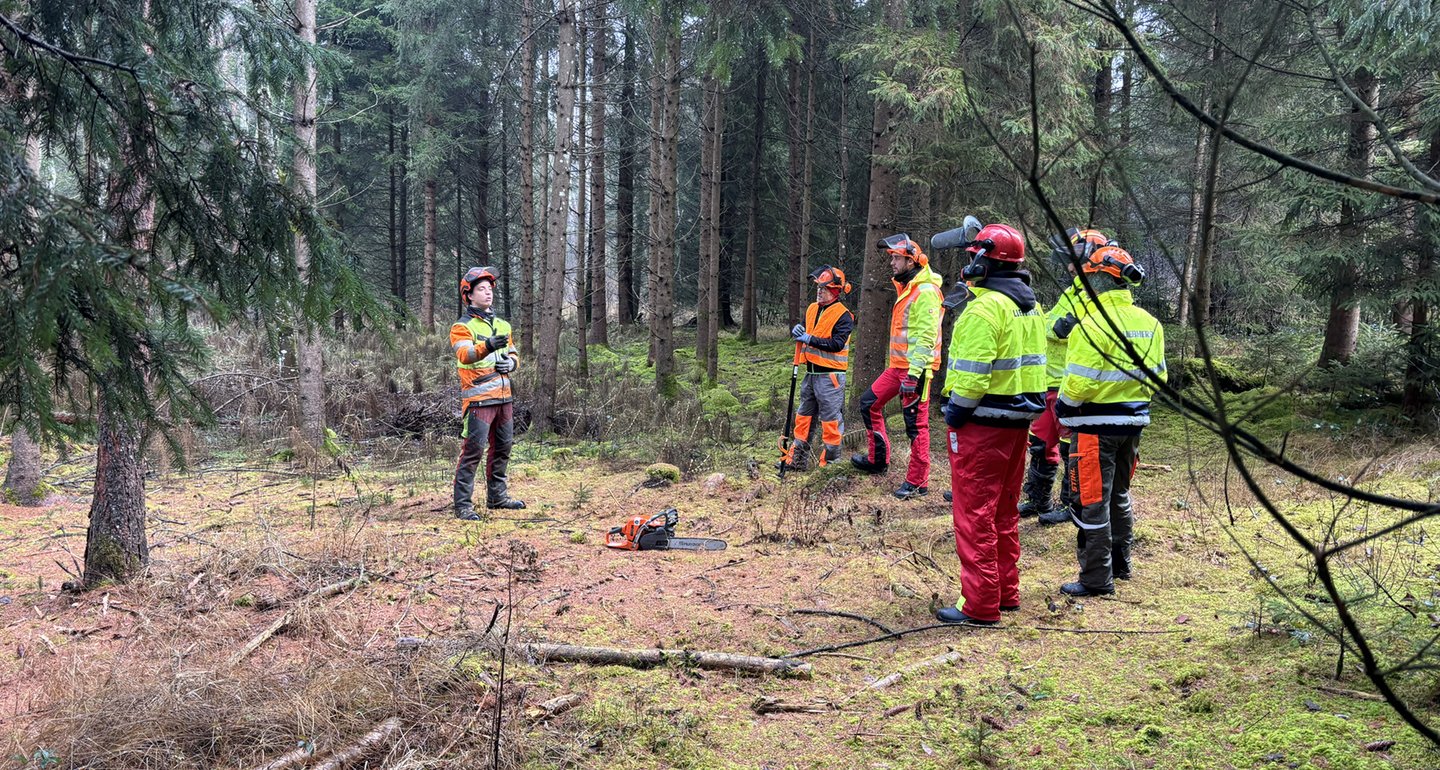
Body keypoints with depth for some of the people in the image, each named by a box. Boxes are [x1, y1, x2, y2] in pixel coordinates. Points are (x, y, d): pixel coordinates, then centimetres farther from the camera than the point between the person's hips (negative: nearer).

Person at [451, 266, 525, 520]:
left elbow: (514, 355, 24)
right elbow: (464, 354, -25)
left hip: (504, 397, 7)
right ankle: (463, 504, -7)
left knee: (503, 448, 14)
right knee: (473, 450, -10)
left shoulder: (503, 325, 17)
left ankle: (497, 496, 27)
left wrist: (510, 363, 0)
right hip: (478, 399, -7)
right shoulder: (462, 327, -6)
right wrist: (487, 346, -45)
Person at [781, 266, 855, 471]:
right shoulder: (812, 309, 12)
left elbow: (837, 343, -21)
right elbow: (802, 332, 19)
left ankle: (830, 462, 7)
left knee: (831, 419, -2)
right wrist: (797, 330, -5)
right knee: (804, 416, 14)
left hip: (830, 375, -8)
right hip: (811, 372, 8)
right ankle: (797, 459, 23)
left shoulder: (843, 315, -11)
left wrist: (810, 339, -21)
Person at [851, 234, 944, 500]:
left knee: (916, 423, -4)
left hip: (915, 369, -10)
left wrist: (914, 374, -25)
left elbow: (926, 337, -22)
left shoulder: (926, 292, -16)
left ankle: (918, 482, 5)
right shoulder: (906, 288, 16)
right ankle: (877, 459, 25)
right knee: (869, 403, 14)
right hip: (897, 366, 10)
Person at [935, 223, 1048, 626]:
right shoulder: (1031, 306, 12)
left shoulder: (986, 307, -18)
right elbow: (1029, 362, 13)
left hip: (982, 424, -9)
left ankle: (979, 603, -1)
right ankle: (1006, 591, 26)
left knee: (974, 511, -3)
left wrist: (956, 410, -13)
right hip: (1019, 419, 9)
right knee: (1005, 509, 17)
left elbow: (974, 371, -24)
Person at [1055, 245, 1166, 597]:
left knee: (1092, 501, 0)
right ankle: (1119, 564, 35)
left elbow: (1080, 383, -21)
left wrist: (1062, 407, -4)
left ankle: (1096, 578, 5)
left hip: (1097, 425, -8)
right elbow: (1157, 376, 11)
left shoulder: (1093, 324, -19)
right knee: (1118, 495, 22)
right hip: (1133, 422, 8)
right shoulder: (1149, 323, 5)